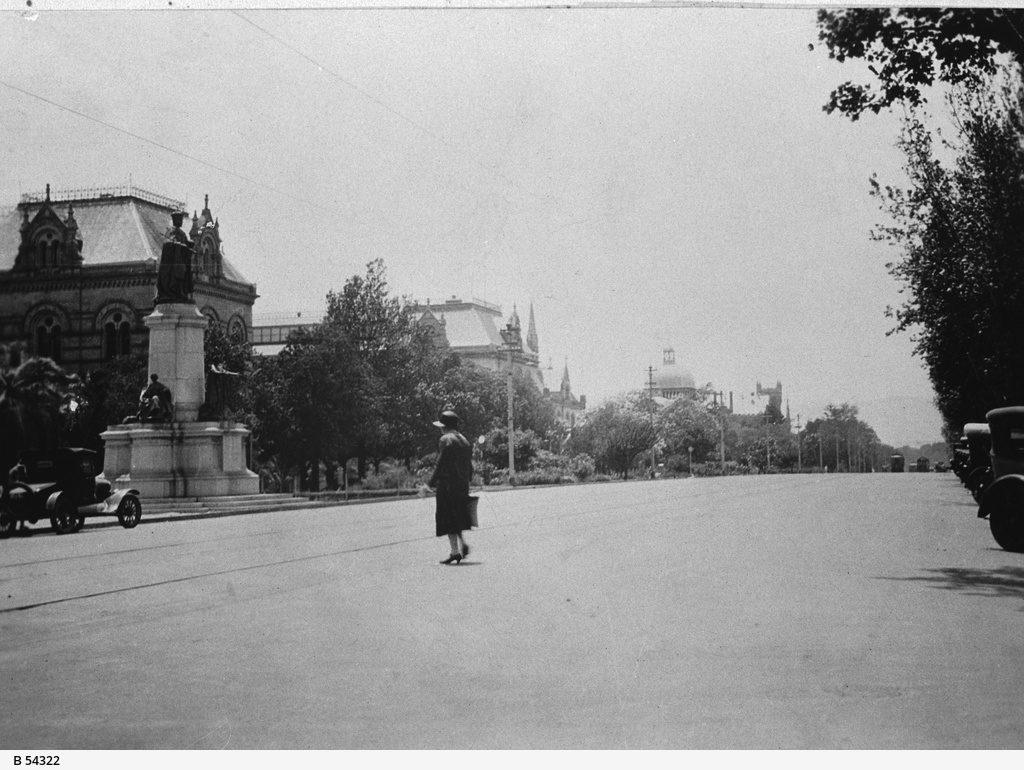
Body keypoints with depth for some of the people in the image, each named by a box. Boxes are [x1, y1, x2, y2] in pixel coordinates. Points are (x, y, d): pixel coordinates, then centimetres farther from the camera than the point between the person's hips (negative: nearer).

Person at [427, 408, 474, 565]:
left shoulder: (446, 440, -9)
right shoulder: (464, 440, 15)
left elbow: (441, 464, -15)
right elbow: (470, 466, 16)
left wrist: (431, 483, -9)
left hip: (448, 485, -8)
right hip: (463, 486, 8)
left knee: (447, 518, -4)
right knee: (457, 517, 18)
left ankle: (455, 550, -8)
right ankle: (462, 544, 5)